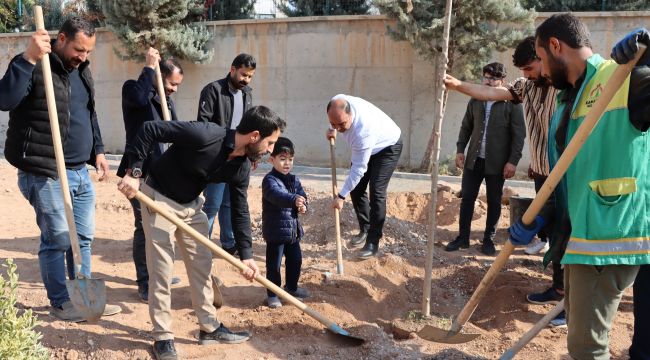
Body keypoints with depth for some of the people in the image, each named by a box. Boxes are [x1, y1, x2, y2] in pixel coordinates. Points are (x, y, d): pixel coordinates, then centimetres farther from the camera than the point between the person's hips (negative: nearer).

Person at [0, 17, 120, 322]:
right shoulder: (34, 67, -12)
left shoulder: (81, 70, 14)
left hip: (80, 171, 8)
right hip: (45, 173, -8)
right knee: (57, 240, -1)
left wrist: (97, 150, 18)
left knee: (83, 237, 13)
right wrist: (28, 59, -35)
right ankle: (60, 304, 16)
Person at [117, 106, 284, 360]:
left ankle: (210, 328, 24)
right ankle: (162, 337, 9)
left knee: (202, 263, 10)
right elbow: (149, 130, -28)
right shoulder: (204, 135, -32)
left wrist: (246, 254, -6)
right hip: (159, 198, -7)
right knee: (161, 269, -4)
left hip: (191, 204, 7)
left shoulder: (241, 167, -9)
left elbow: (240, 211, -1)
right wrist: (133, 172, -29)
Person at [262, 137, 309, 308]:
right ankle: (272, 294, 16)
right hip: (275, 231, -7)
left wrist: (302, 206, -17)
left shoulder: (294, 180, 8)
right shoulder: (269, 180, -17)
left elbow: (302, 196, 7)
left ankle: (291, 287, 39)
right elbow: (277, 195, -36)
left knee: (295, 260, 18)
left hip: (293, 229, 7)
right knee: (274, 264, 2)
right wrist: (294, 200, -54)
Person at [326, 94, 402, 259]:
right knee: (356, 188, 5)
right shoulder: (337, 104, -25)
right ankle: (364, 229, 24)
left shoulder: (363, 129, -44)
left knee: (376, 192, -16)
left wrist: (341, 196, -31)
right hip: (364, 147, 8)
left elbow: (359, 168, -36)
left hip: (387, 147, -8)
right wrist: (331, 130, -11)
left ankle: (373, 242, -8)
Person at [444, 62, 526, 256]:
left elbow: (519, 134, -8)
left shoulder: (512, 103, -7)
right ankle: (463, 237, 14)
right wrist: (460, 149, 4)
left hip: (497, 162, -4)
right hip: (474, 159, 4)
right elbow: (466, 127, 15)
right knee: (467, 198, 5)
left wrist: (513, 161, -13)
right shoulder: (475, 100, 7)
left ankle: (488, 240, 17)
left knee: (494, 202, 6)